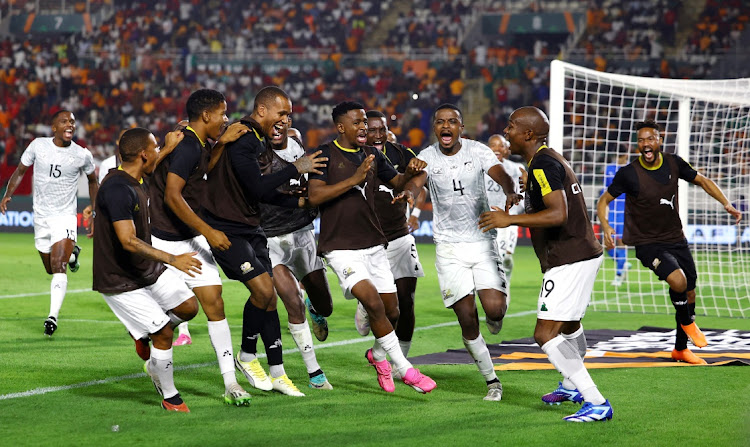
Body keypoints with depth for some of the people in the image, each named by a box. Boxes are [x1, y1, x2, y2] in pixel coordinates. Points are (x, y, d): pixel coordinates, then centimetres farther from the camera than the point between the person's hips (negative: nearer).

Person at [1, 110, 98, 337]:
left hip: (65, 217, -3)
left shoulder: (83, 155, -6)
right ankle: (71, 254, 48)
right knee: (51, 269, 15)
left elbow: (93, 181, 12)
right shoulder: (38, 145, -5)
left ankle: (53, 316, -19)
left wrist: (95, 214, 9)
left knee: (58, 267, -19)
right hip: (41, 217, 3)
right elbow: (20, 171, 6)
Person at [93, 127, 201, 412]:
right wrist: (172, 260, -35)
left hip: (148, 269, 9)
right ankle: (170, 399, 8)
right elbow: (128, 241, -32)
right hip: (120, 280, -9)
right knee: (163, 334, -9)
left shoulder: (136, 182, 4)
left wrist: (170, 148, 28)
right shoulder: (118, 189, -26)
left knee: (189, 308, 5)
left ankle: (141, 333, 28)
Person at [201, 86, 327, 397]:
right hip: (227, 230, -10)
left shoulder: (257, 141, 14)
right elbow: (257, 189, -25)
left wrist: (299, 202, 11)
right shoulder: (242, 140, -18)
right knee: (262, 289, -17)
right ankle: (247, 356, 5)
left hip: (250, 228, 10)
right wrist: (295, 169, -19)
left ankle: (277, 374, 12)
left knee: (269, 297, 6)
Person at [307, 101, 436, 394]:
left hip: (373, 244, 6)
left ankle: (378, 355, 36)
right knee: (373, 303, -20)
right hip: (340, 247, -6)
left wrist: (410, 172, -2)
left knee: (391, 310, 6)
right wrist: (354, 179, -24)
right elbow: (314, 196, -18)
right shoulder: (326, 155, -7)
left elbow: (396, 183, 21)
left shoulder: (372, 155, 10)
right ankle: (405, 370, -12)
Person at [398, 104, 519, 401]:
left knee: (494, 308, -16)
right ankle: (491, 381, 11)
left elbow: (501, 175, -17)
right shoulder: (428, 157, -1)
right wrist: (407, 194, -44)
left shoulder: (478, 151, -2)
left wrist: (510, 193, -40)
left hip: (483, 240, 0)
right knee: (467, 318, -4)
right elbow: (416, 181, -19)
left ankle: (495, 319, 23)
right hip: (449, 246, 0)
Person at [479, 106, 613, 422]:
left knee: (546, 334, -15)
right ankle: (571, 386, 53)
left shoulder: (543, 165, -17)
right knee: (568, 325, 31)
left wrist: (509, 220, -23)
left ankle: (597, 404, -16)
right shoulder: (550, 161, 15)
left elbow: (558, 215, -29)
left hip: (569, 262, -11)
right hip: (583, 254, 11)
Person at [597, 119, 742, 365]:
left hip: (676, 240, 5)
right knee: (678, 279, -29)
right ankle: (687, 322, 3)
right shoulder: (628, 174, -14)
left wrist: (726, 204, 0)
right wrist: (605, 225, -23)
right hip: (647, 243, -5)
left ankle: (681, 349, 31)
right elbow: (604, 200, -5)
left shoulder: (674, 164, -4)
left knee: (689, 294, 10)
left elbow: (702, 181, 11)